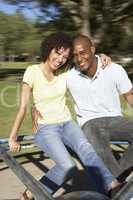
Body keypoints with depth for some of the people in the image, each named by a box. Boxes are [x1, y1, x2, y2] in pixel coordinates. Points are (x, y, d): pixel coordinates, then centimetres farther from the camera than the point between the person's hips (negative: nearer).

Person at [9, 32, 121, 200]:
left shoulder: (65, 73, 1)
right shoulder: (33, 71, -10)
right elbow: (23, 107, -7)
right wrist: (12, 138, -3)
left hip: (67, 124, 4)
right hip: (45, 129, -3)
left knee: (85, 148, -30)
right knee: (68, 167, -27)